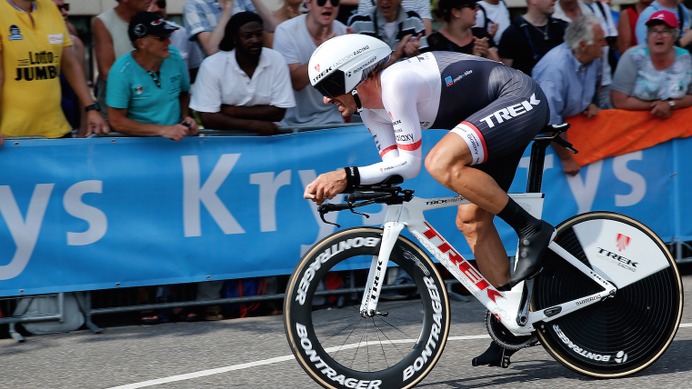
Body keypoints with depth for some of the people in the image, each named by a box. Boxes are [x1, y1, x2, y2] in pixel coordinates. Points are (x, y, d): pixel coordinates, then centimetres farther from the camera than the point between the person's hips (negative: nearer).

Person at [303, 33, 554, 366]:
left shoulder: (395, 83, -24)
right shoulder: (371, 108, 4)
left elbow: (410, 164, -22)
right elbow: (393, 166, 2)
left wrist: (348, 175, -24)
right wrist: (338, 183, -10)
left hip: (521, 100, -10)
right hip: (502, 114, 10)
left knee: (441, 162, -30)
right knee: (472, 221, 7)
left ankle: (532, 229, -18)